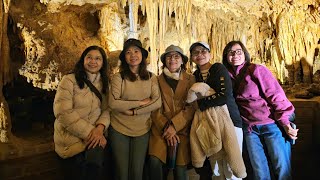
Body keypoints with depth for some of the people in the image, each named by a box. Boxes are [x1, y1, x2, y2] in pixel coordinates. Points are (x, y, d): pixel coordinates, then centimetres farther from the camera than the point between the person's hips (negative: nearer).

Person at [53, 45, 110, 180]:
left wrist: (100, 127, -16)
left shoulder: (103, 83, 9)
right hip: (71, 139, -3)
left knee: (94, 166, -15)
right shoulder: (69, 80, -7)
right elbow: (63, 112, -16)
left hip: (95, 137, 4)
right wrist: (89, 132, -18)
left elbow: (106, 109, 4)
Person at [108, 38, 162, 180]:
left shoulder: (151, 77, 2)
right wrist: (141, 102, -13)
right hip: (119, 130, -1)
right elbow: (113, 103, -15)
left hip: (142, 130, 2)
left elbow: (157, 103, -7)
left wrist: (134, 111, -15)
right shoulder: (118, 77, -6)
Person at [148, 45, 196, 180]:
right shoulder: (158, 80, 7)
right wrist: (166, 128, -10)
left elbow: (191, 107, -2)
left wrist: (174, 126, -12)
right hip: (160, 130, 0)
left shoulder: (190, 80, 6)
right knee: (155, 163, -17)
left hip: (182, 129, 0)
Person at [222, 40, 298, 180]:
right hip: (250, 128, 4)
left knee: (281, 168, 2)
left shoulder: (257, 70, -9)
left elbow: (276, 96, -12)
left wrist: (286, 124, -16)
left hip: (272, 124, -4)